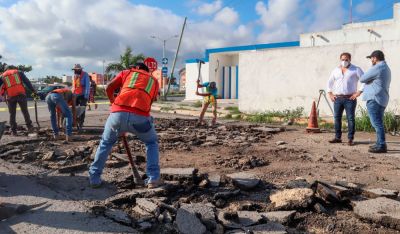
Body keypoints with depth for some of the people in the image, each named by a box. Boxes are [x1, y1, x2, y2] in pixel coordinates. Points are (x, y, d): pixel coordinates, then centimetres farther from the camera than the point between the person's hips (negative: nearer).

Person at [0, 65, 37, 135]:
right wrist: (33, 90, 4)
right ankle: (29, 126, 11)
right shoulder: (18, 72, 12)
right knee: (25, 111, 11)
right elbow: (27, 82, 4)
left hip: (11, 97, 1)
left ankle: (13, 131, 11)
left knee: (12, 114, 9)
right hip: (21, 94, -1)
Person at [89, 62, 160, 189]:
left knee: (105, 143, 28)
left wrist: (113, 102, 35)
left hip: (118, 113, 1)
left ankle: (94, 177, 28)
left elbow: (109, 89, 16)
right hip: (140, 116, -1)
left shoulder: (126, 72, 27)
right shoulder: (154, 80, 29)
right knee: (152, 143, 27)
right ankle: (153, 179, 17)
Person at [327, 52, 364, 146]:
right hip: (337, 98, 4)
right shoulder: (336, 70, 13)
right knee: (337, 118, 5)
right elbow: (330, 82, 24)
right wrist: (330, 93, 13)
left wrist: (359, 92, -12)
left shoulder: (356, 69, 1)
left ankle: (350, 139, 2)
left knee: (351, 118, -3)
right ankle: (337, 137, 13)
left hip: (350, 99, -4)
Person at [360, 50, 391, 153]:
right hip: (382, 99, 10)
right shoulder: (386, 68, 19)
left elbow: (362, 79, -8)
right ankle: (380, 144, 24)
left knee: (377, 123, -9)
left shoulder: (376, 68, -14)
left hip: (374, 99, -10)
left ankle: (381, 146, -8)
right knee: (378, 123, 17)